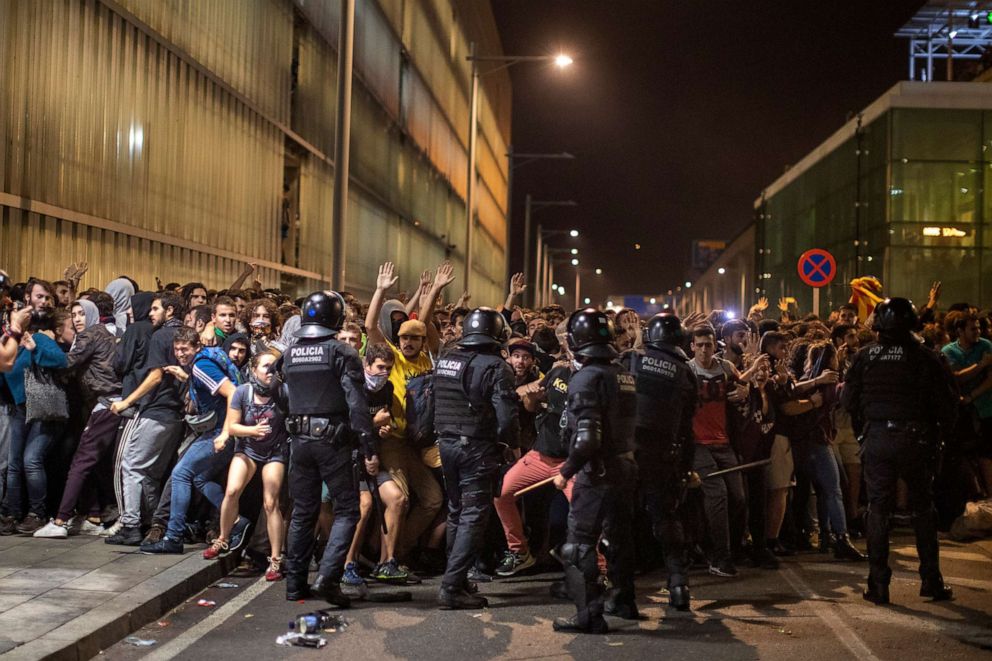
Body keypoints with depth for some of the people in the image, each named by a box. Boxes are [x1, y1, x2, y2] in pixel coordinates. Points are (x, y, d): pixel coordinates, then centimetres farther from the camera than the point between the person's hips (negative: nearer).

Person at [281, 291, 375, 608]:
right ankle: (327, 576, -13)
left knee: (302, 512, 14)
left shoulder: (290, 354, 7)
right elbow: (357, 405, -14)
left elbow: (287, 399, 13)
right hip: (332, 440, -5)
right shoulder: (341, 353, -10)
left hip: (299, 440, 5)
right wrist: (370, 449, -13)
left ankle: (295, 584, 18)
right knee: (347, 510, 2)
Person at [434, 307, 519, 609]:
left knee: (456, 512, 19)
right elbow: (506, 416, -17)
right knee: (474, 516, -2)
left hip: (447, 445, 7)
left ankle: (458, 578, 28)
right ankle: (452, 587, -8)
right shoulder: (495, 367, -14)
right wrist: (510, 444, -2)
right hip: (479, 449, -7)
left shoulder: (444, 361, 6)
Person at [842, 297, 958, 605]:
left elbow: (848, 400, 2)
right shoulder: (924, 357, -3)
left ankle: (878, 584, 5)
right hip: (915, 438, 0)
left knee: (878, 508, 5)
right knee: (923, 507, 14)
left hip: (876, 438, 1)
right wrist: (940, 431, 12)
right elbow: (947, 400, -2)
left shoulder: (865, 357, 0)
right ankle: (931, 580, 18)